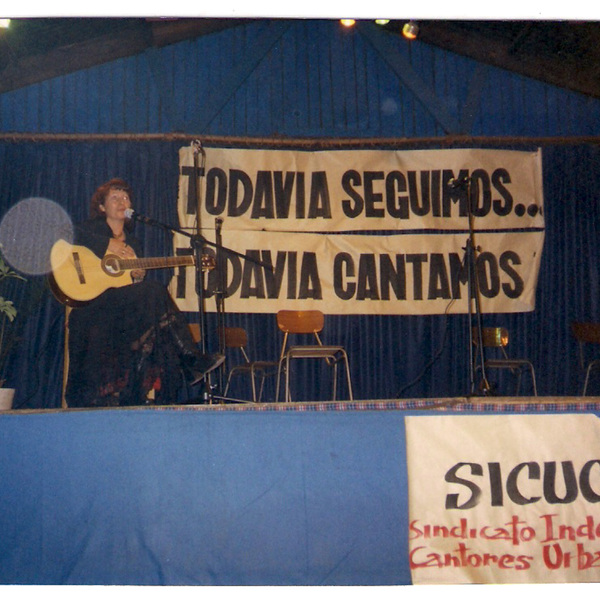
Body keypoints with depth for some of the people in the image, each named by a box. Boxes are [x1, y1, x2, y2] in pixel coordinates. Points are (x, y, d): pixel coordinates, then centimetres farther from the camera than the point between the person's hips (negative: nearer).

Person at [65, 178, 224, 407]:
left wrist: (139, 276, -1)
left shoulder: (133, 242, 24)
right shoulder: (94, 228, 9)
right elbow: (76, 235, -15)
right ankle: (192, 360, -27)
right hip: (92, 302, -6)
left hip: (124, 308, 6)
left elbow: (138, 283, 23)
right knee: (155, 292, -27)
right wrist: (111, 246, -12)